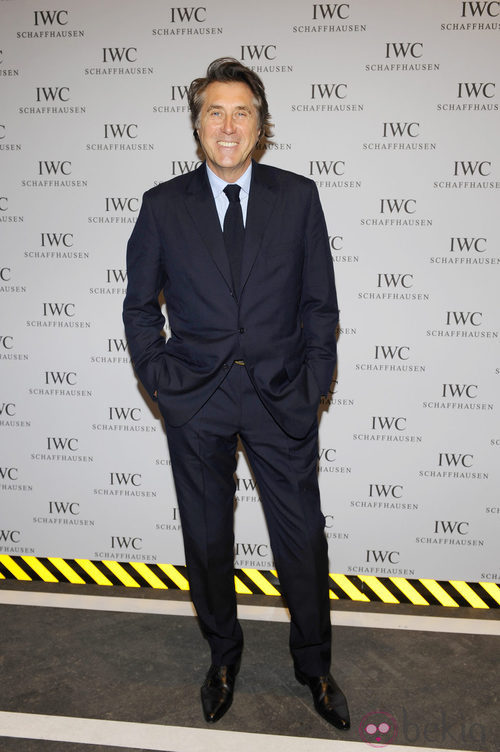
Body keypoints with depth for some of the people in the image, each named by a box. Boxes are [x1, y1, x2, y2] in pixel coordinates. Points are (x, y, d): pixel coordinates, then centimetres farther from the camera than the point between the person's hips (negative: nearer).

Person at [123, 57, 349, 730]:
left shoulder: (298, 197, 1)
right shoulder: (163, 205, 2)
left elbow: (320, 302, 4)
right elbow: (140, 306, 7)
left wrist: (313, 384, -2)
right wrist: (161, 381, -2)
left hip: (282, 397, 0)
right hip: (195, 399, 1)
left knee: (303, 538, 8)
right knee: (207, 541, 13)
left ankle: (314, 663, 32)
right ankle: (223, 655, 38)